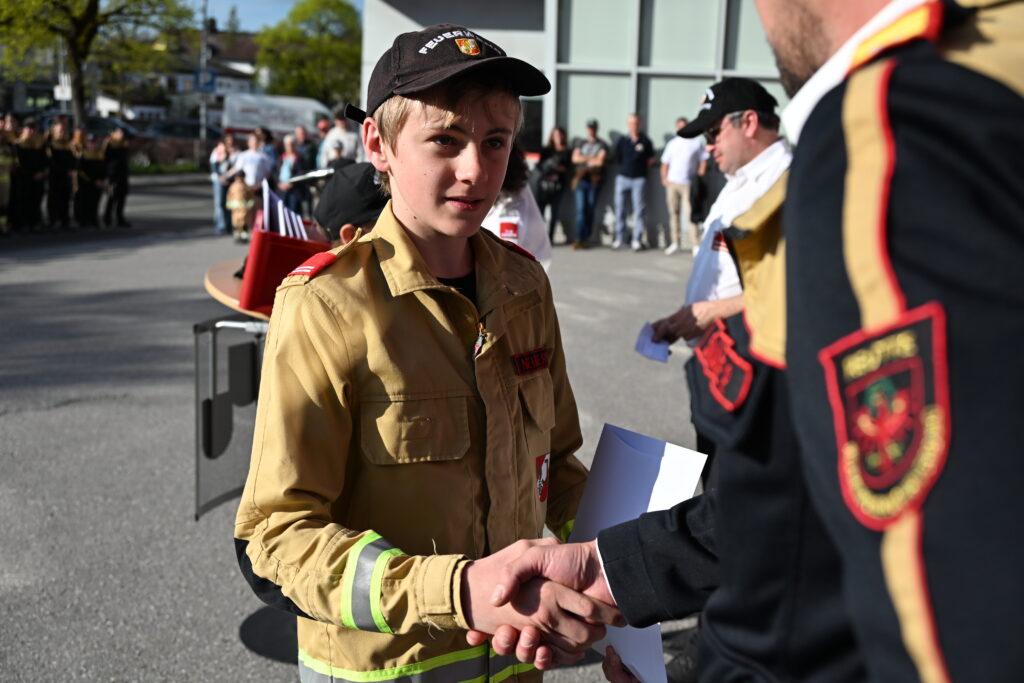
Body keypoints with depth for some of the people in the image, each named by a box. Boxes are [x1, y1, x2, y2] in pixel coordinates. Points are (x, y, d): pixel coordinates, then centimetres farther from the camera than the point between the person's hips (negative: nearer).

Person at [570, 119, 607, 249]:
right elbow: (575, 158, 4)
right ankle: (579, 238, -11)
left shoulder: (602, 145, 6)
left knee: (590, 210, -1)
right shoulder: (581, 143, 17)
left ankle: (586, 238, 4)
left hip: (594, 181, -2)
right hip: (580, 179, 2)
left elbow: (600, 161, -8)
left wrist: (584, 159, 1)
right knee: (580, 209, -7)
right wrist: (591, 158, -4)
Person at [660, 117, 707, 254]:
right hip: (672, 182, 4)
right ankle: (675, 242, 14)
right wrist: (664, 178, 3)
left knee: (690, 213, -11)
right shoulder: (672, 143, 15)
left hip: (689, 184, -3)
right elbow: (665, 163, 15)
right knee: (673, 212, 6)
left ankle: (694, 243, -10)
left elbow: (703, 160, 5)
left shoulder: (696, 142, 6)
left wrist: (700, 175, -5)